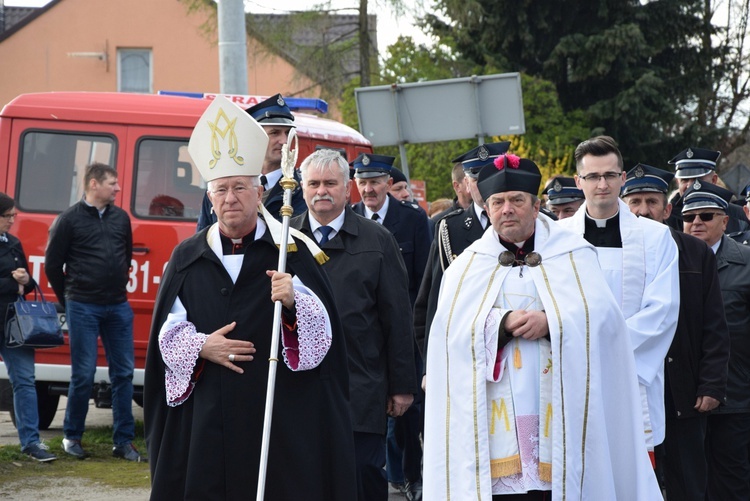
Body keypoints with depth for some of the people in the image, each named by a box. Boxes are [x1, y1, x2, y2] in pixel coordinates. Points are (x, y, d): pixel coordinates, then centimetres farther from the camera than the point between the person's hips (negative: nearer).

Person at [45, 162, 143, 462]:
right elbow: (53, 264, 0)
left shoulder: (121, 218, 9)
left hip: (118, 307, 5)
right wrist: (69, 300, 5)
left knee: (123, 373, 4)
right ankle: (72, 437, 14)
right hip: (83, 310, -5)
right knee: (83, 375, -2)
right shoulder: (69, 220, -5)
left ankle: (123, 441, 11)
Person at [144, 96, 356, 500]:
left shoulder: (290, 252, 2)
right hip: (206, 418, 2)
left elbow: (322, 329, -5)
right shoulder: (187, 258, 9)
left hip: (279, 416, -2)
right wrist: (201, 347, -9)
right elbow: (167, 333, 9)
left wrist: (293, 302, -24)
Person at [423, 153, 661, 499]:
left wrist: (551, 322, -17)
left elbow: (601, 315, -3)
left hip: (561, 409, -1)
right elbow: (451, 328, -1)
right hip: (496, 413, 1)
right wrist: (502, 324, -15)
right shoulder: (467, 266, 14)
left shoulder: (573, 256, 11)